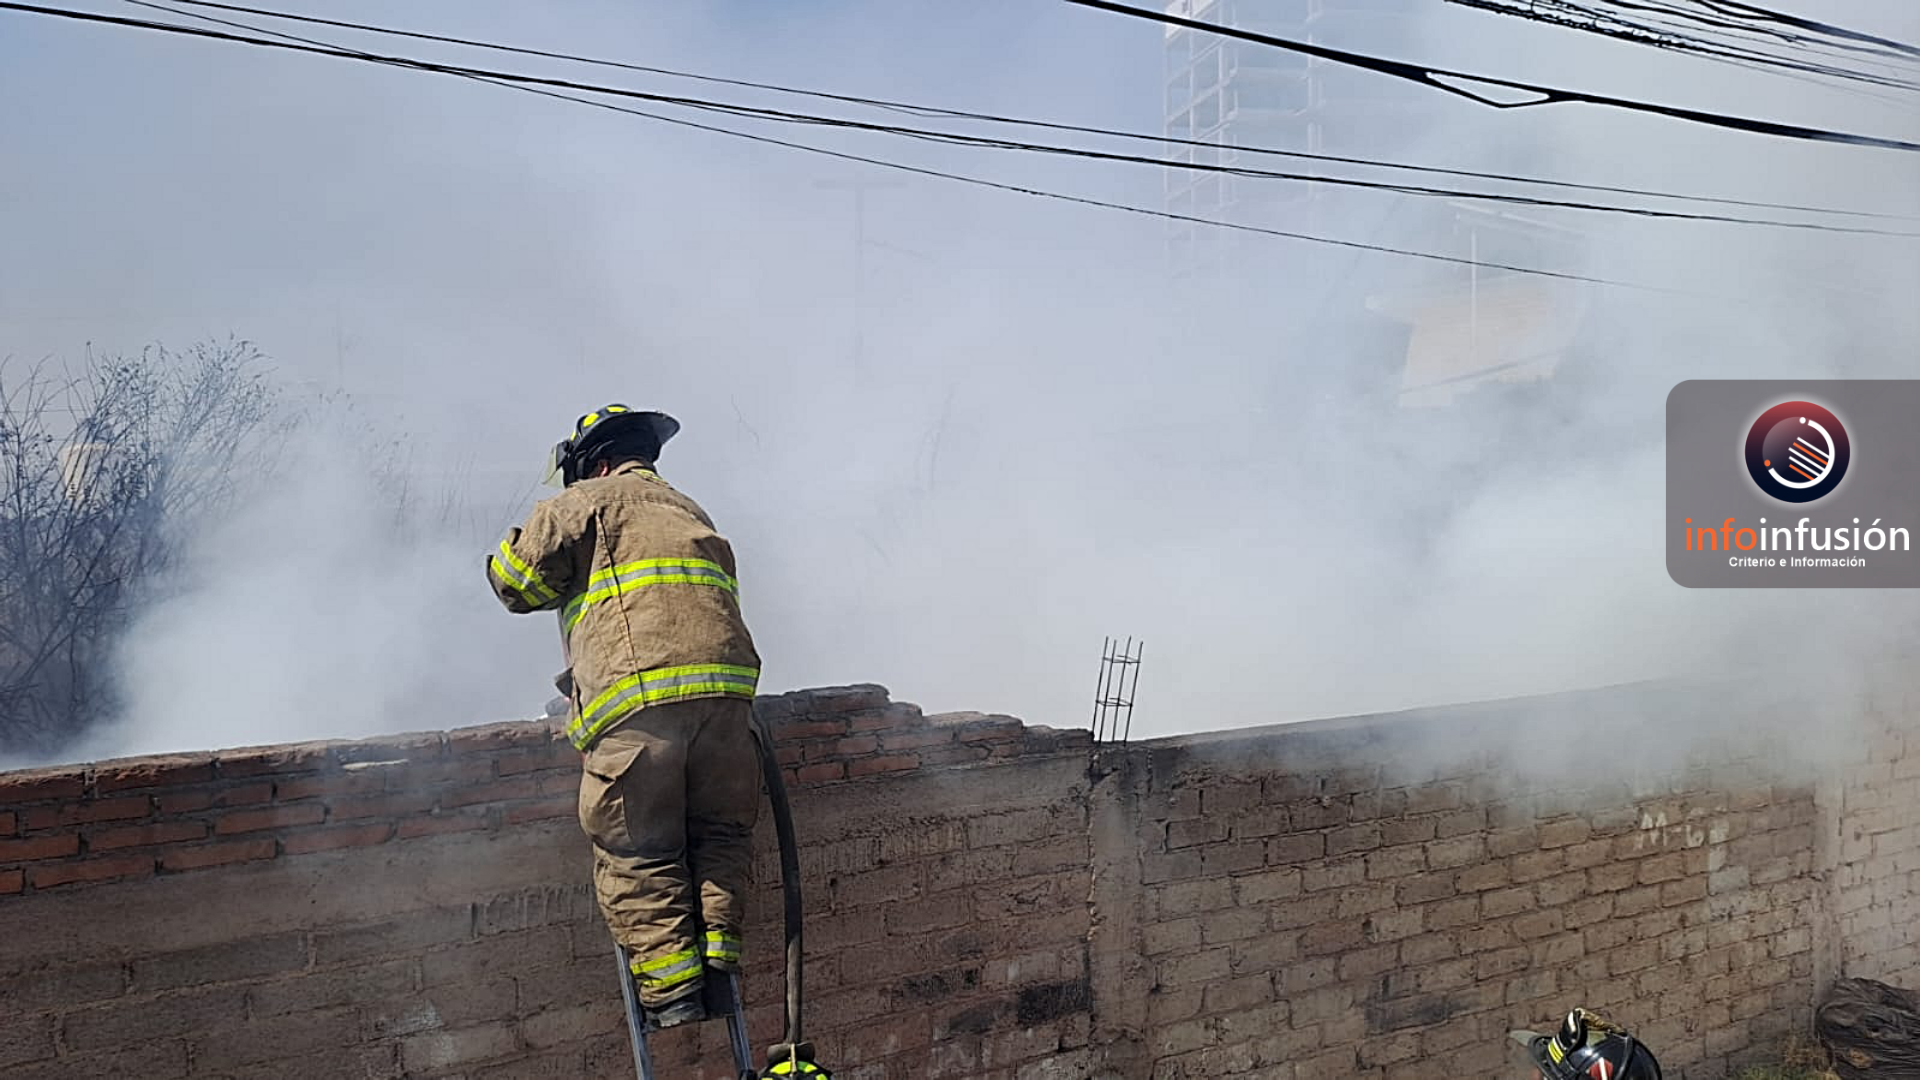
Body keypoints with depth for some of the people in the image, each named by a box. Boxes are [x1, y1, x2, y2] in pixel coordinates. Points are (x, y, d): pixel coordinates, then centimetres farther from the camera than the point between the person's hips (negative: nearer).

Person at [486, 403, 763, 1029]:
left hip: (637, 700, -5)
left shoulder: (588, 502, 13)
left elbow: (515, 579, 9)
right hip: (724, 686, 5)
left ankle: (670, 983, -3)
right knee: (721, 832, 18)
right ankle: (718, 946, 6)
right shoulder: (690, 512, 33)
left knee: (637, 854, 3)